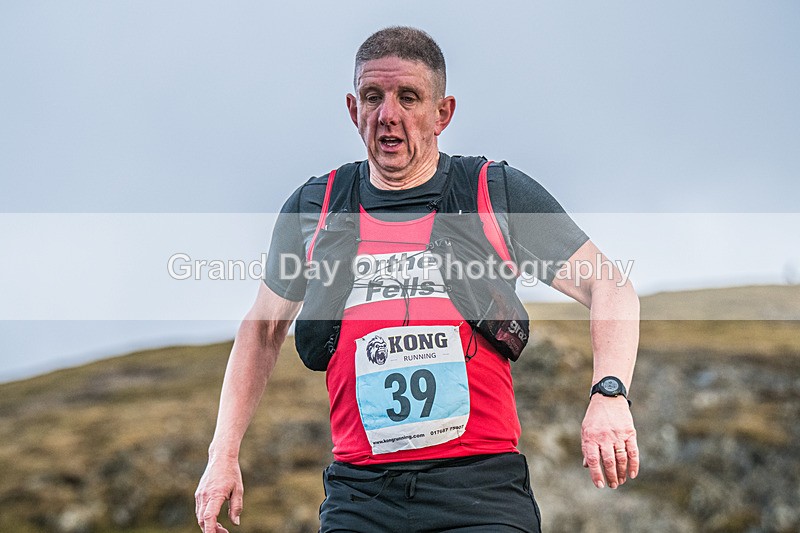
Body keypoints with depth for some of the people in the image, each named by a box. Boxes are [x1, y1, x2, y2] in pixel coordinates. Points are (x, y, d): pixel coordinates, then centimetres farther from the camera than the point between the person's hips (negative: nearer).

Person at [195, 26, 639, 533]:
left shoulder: (500, 194, 4)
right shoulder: (313, 209, 11)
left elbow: (611, 287, 5)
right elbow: (264, 327, 23)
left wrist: (609, 395, -12)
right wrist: (224, 454, 17)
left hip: (483, 492, -2)